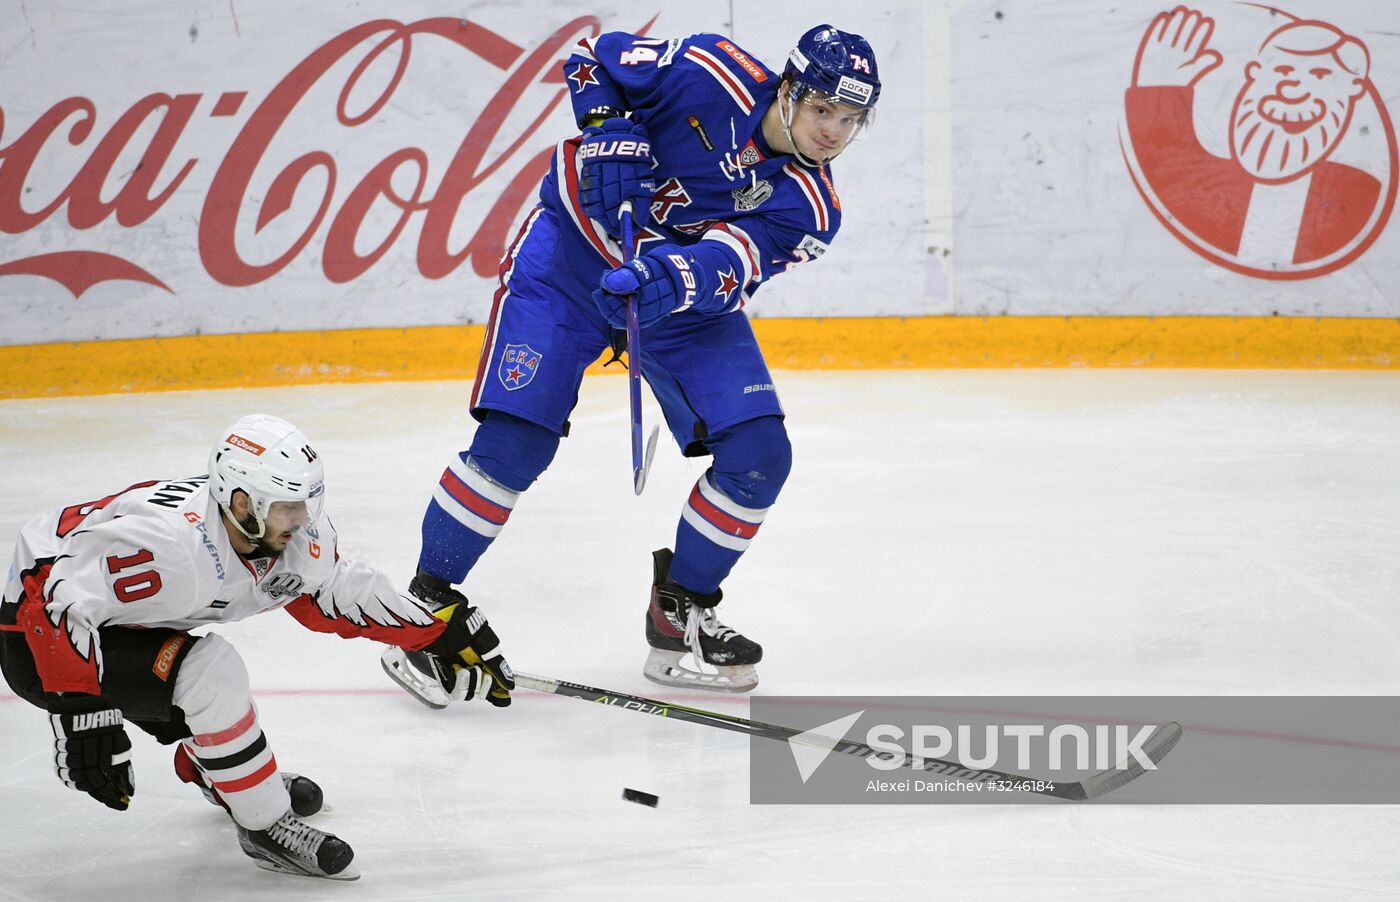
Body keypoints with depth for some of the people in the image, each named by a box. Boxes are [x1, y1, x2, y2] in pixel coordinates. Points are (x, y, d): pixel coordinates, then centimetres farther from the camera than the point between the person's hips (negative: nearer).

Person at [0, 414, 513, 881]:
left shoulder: (287, 532, -10)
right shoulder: (171, 540, -36)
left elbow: (339, 592, 6)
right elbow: (61, 600, -36)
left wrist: (444, 633, 5)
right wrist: (81, 712, -39)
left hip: (123, 627, 9)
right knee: (211, 672, -24)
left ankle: (210, 770, 53)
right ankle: (266, 825, -11)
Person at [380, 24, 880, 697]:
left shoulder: (809, 209, -11)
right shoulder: (715, 74, -19)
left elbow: (727, 268, -27)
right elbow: (594, 57, -6)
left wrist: (669, 282, -46)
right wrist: (607, 130, -22)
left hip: (684, 305, 4)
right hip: (571, 252, -4)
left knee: (758, 454, -8)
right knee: (515, 439, -16)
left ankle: (679, 615, 10)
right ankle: (426, 601, 2)